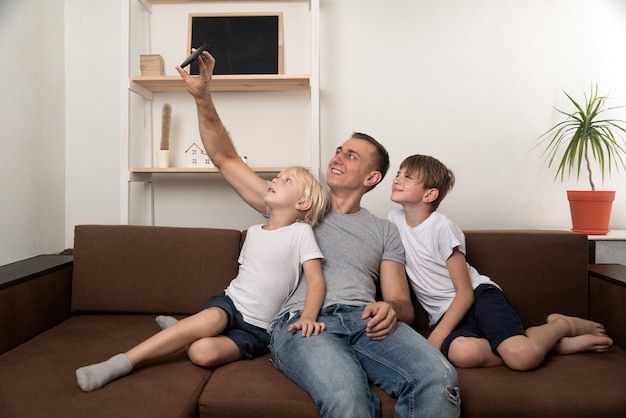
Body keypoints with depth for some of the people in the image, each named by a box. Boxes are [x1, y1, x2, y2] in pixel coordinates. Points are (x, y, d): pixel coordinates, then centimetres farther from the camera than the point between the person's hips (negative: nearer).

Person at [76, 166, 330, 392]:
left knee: (203, 352, -34)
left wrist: (308, 316, -29)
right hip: (229, 303, 4)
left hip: (256, 328, -3)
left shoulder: (301, 232, -5)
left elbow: (316, 280, -13)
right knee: (213, 317, -35)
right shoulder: (253, 232, 12)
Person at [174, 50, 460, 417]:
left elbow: (402, 303, 15)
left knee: (440, 379, -29)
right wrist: (203, 98, 9)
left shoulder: (384, 232, 23)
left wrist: (390, 310, -11)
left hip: (364, 320, 2)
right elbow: (226, 159, 20)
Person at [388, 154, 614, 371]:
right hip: (444, 313, 4)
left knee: (523, 357, -31)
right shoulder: (394, 219, 3)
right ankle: (562, 343, -12)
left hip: (479, 296, -4)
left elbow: (465, 293, -12)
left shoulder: (441, 227, -12)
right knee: (461, 352, -34)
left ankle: (564, 324, 6)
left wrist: (436, 337, -20)